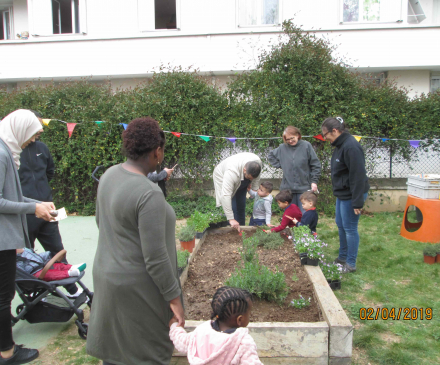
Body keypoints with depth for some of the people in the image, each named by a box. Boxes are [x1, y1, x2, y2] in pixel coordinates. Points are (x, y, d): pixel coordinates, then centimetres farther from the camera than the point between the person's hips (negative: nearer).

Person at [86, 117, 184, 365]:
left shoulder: (110, 175, -2)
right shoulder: (149, 194, -28)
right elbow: (156, 258, -24)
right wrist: (174, 296, -14)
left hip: (107, 272, 8)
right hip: (136, 286, -8)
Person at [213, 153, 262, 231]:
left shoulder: (257, 162, -30)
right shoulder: (231, 172, -47)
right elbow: (225, 196, -49)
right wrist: (231, 219, -49)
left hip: (241, 182, 5)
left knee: (241, 206, 8)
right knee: (232, 208, -15)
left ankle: (241, 228, 21)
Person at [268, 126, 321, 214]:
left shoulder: (306, 146, -1)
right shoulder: (282, 148, 5)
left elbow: (316, 165, 1)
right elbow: (270, 156, 22)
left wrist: (314, 181, -4)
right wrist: (280, 165, 7)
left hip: (304, 187, -3)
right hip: (288, 188, 3)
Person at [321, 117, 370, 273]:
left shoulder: (351, 147, -23)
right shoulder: (340, 145, 9)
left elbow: (358, 176, -24)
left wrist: (357, 202, -23)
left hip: (351, 195, -10)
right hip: (342, 194, 10)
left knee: (350, 228, 0)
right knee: (341, 225, 19)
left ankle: (351, 264, 15)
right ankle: (343, 257, 35)